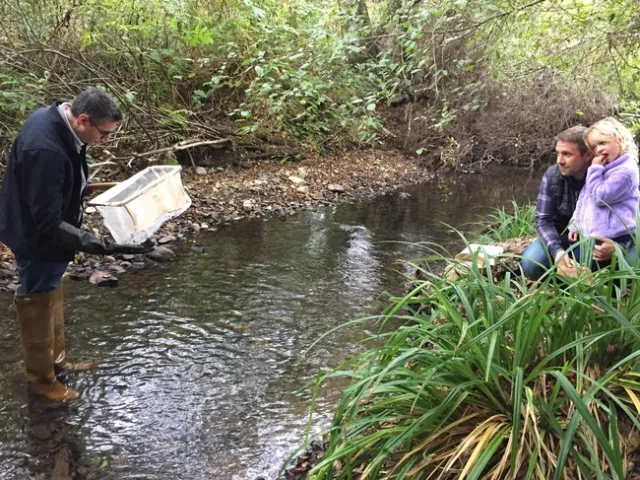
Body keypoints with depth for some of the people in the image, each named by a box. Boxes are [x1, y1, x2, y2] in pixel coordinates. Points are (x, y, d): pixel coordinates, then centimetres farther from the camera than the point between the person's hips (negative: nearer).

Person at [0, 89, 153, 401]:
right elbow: (48, 223, -34)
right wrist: (97, 245, -38)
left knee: (52, 299, 25)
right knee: (39, 307, 10)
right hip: (37, 239, -9)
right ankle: (41, 378, 31)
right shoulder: (45, 150, -37)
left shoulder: (55, 120, -7)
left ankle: (56, 359, 45)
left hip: (46, 229, 10)